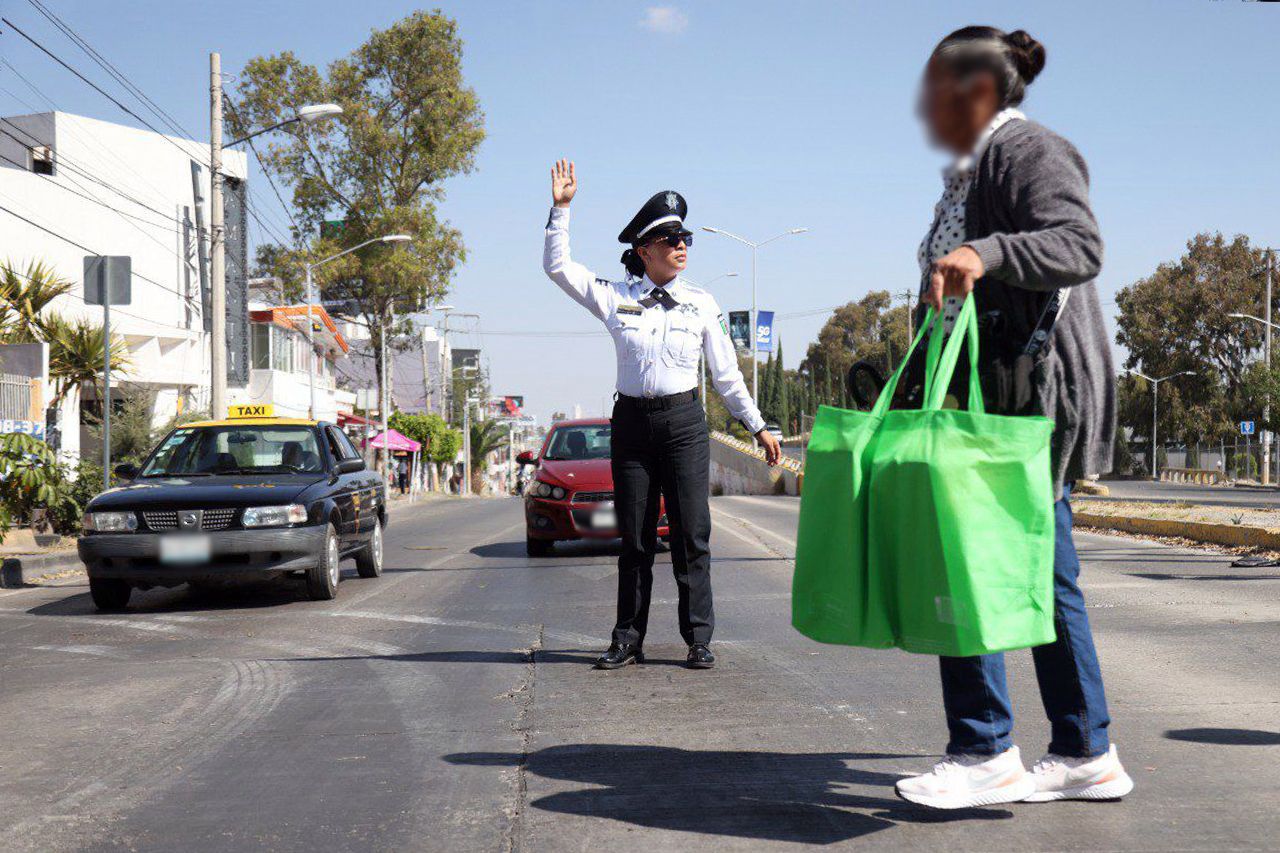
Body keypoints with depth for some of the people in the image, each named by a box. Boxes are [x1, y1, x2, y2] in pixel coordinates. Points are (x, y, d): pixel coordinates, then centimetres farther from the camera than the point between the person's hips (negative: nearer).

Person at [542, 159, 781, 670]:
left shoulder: (701, 304, 6)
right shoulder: (615, 299, 5)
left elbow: (726, 373, 12)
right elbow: (557, 267, 6)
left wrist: (757, 426, 13)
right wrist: (561, 208, -2)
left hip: (684, 422, 0)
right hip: (632, 422, 1)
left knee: (691, 533, -4)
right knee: (635, 538, 4)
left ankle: (698, 639, 2)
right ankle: (628, 641, 10)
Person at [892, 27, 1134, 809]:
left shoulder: (1029, 151, -8)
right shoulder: (973, 173, 21)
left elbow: (1081, 245, -25)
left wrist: (986, 253, -39)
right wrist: (912, 383, 26)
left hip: (1033, 390, -10)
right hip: (1002, 395, 10)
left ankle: (986, 752, -5)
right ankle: (1088, 756, 15)